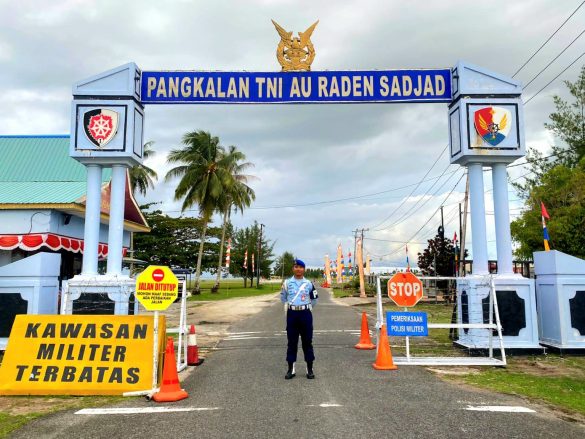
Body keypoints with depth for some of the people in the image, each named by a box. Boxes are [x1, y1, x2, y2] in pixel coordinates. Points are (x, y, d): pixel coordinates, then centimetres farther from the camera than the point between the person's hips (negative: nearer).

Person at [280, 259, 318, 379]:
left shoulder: (309, 283, 2)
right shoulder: (287, 283, 1)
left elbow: (314, 299, 13)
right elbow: (283, 298, 14)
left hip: (305, 314, 0)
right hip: (292, 314, 0)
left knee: (307, 341, 4)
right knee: (292, 342, 5)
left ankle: (310, 369, 14)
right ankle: (291, 369, 14)